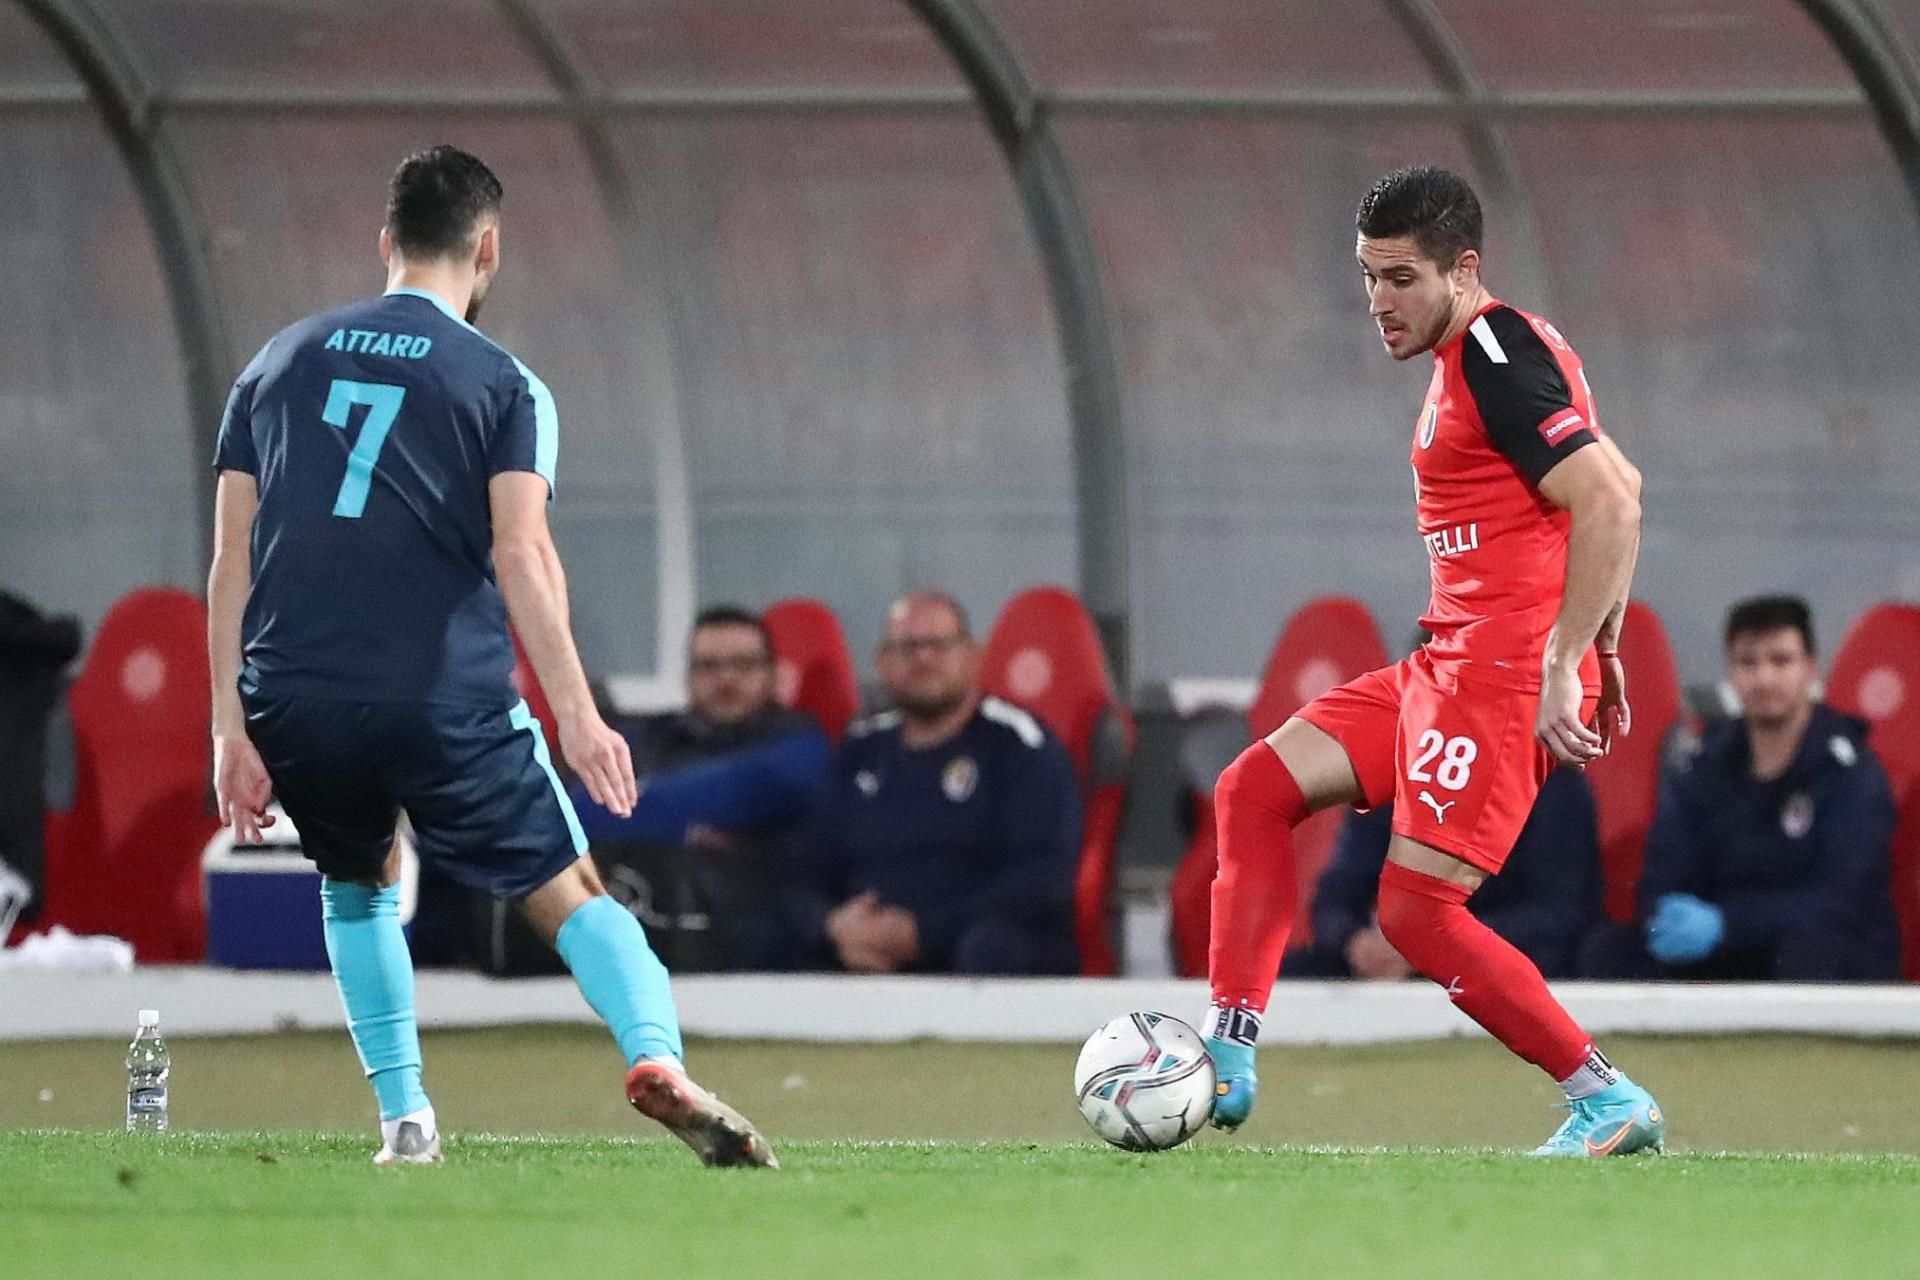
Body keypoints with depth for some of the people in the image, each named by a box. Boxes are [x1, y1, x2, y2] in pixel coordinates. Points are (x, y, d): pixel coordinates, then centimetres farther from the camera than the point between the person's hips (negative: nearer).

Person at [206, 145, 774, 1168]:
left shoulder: (276, 365, 15)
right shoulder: (502, 385, 4)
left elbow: (231, 562, 9)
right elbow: (522, 554, -9)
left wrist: (230, 729, 9)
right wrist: (577, 716, -13)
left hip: (293, 701, 3)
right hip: (446, 702, -3)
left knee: (360, 884, 28)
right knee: (570, 895, 2)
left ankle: (404, 1117, 18)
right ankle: (655, 1056, -25)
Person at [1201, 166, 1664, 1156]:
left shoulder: (1496, 359, -14)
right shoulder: (1477, 357, 17)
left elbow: (1609, 505, -22)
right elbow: (1620, 484, 26)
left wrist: (1562, 665, -24)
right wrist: (1602, 646, 24)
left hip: (1503, 676, -11)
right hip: (1449, 665, 11)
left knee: (1416, 907, -13)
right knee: (1256, 788, 7)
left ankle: (1610, 1104, -6)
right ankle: (1226, 1064, 6)